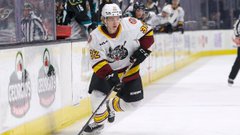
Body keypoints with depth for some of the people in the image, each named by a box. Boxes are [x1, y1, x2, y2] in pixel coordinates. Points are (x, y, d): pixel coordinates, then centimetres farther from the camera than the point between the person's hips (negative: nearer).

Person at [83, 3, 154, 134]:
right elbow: (97, 62, -24)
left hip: (129, 69, 2)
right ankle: (99, 121, 11)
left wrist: (143, 50, -16)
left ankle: (111, 106, 34)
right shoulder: (96, 37, -22)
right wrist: (110, 76, -36)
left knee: (133, 101, 2)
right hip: (105, 70, -1)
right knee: (97, 94, -19)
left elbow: (147, 32, -5)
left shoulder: (130, 24, -21)